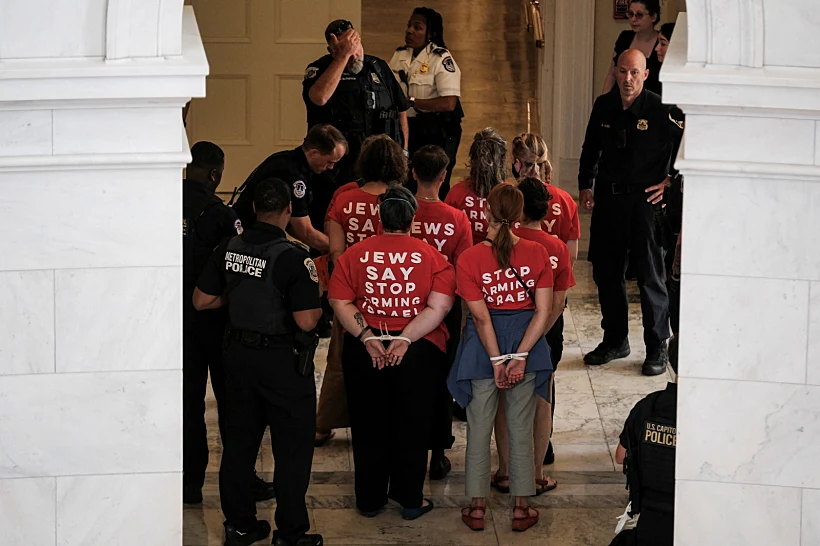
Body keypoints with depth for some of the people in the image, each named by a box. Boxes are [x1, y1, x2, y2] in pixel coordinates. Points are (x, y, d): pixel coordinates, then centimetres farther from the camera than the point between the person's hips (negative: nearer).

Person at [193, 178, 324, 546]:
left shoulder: (228, 250, -2)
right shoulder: (293, 258, -20)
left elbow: (202, 301, 5)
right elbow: (305, 321, -23)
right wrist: (317, 305, -2)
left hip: (239, 353, 6)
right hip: (283, 362, -6)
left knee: (239, 441, 17)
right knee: (292, 449, 5)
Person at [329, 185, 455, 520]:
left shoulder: (354, 255, -4)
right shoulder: (432, 257, -7)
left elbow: (340, 303, -8)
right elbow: (438, 307, -15)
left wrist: (367, 338, -12)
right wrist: (405, 339, -16)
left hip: (363, 352, 1)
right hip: (419, 351, -1)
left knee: (368, 427, 14)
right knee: (412, 426, 13)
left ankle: (369, 499, 23)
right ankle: (410, 500, 20)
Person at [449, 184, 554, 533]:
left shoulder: (469, 259, -14)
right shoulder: (537, 254, -9)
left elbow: (481, 317, -15)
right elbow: (543, 312, -11)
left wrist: (497, 360, -10)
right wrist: (520, 356, -11)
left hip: (482, 348, -1)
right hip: (526, 343, 1)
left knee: (479, 430, 11)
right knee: (521, 431, 11)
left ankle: (477, 508, 18)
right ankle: (521, 508, 17)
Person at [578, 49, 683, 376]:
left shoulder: (659, 110, -10)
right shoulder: (604, 106, 6)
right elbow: (591, 149, 20)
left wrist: (670, 180, -6)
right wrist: (585, 186, 13)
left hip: (645, 200, -5)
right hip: (607, 198, 5)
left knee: (650, 275, -2)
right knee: (606, 271, 11)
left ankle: (658, 348, 7)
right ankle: (614, 340, 25)